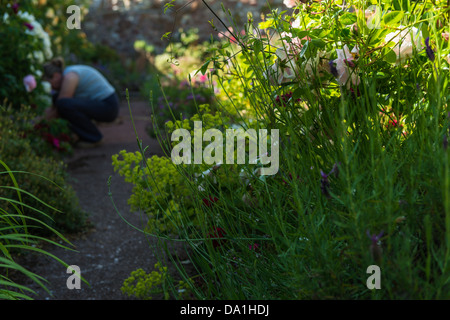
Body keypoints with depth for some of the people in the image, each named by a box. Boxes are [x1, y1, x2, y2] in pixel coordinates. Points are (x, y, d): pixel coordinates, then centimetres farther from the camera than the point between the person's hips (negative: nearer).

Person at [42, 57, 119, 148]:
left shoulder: (69, 77, -17)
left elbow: (62, 105, -16)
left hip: (108, 107, -10)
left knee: (63, 103, -27)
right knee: (57, 97, 8)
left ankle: (93, 137, -9)